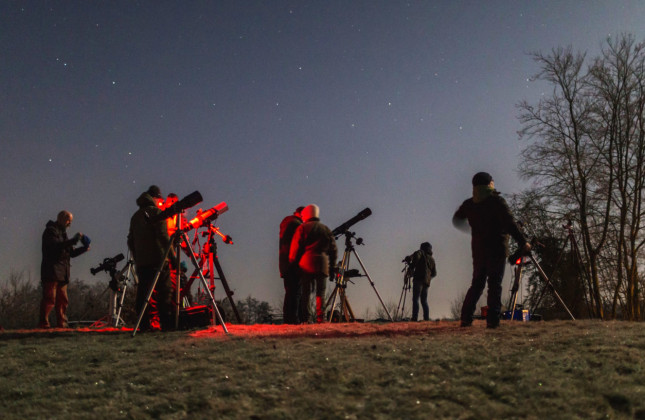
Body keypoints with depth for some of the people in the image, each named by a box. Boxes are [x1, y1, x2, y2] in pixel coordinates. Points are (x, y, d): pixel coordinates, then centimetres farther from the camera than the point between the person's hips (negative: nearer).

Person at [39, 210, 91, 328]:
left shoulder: (63, 232, 25)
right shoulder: (50, 231, -2)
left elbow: (71, 253, 22)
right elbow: (57, 246, -21)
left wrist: (83, 249, 6)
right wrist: (74, 240, -24)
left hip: (62, 273, 9)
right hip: (51, 271, -9)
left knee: (63, 299, 5)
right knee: (50, 298, -11)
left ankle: (62, 323, 8)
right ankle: (43, 322, -10)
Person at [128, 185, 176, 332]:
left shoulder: (135, 216, 20)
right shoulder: (156, 212, -2)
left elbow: (131, 240, 20)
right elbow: (163, 236, -11)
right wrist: (172, 255, -9)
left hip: (141, 261, 7)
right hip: (158, 259, -7)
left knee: (143, 292, 5)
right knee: (164, 292, -6)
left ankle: (144, 324, 3)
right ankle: (167, 323, -9)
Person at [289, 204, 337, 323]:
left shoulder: (302, 228, 4)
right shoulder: (326, 229, 15)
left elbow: (295, 246, -2)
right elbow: (333, 249, 13)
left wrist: (293, 263, 4)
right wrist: (332, 267, 15)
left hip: (306, 264, -2)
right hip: (322, 265, 2)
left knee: (305, 292, 1)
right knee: (320, 291, 4)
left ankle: (305, 319, -5)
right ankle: (320, 318, -4)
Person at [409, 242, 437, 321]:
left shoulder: (421, 253, 6)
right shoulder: (432, 259, 23)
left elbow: (416, 255, -19)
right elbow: (434, 273, 23)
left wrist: (412, 265, -5)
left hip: (419, 279, -7)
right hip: (427, 282, 7)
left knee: (415, 299, -11)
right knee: (424, 301, 12)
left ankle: (415, 318, -20)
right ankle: (426, 318, 4)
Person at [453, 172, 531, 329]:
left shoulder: (469, 204, 8)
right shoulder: (497, 201, -9)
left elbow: (457, 220, 23)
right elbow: (510, 224, -16)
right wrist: (522, 242, -13)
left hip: (478, 250, 5)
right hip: (497, 249, -5)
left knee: (477, 283, 12)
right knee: (495, 284, -3)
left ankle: (466, 318, 7)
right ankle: (492, 320, -8)